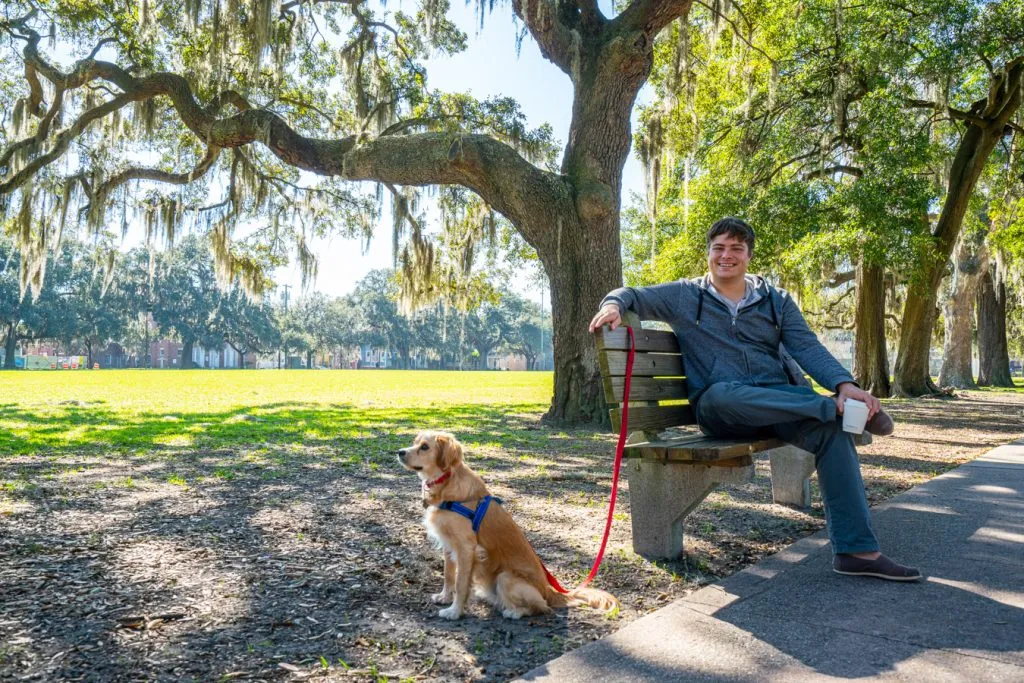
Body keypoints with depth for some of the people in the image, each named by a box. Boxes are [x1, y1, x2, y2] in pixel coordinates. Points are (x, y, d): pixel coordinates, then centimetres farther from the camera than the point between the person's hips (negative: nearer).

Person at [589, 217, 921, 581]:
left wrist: (844, 384, -13)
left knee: (832, 430, -29)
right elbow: (634, 295, 13)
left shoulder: (776, 301, 17)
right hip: (719, 410, -2)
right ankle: (835, 407, -28)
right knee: (722, 393, -40)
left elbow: (808, 348, 6)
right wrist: (615, 303, -14)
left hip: (783, 399, 3)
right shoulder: (685, 296, 13)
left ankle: (857, 550, -26)